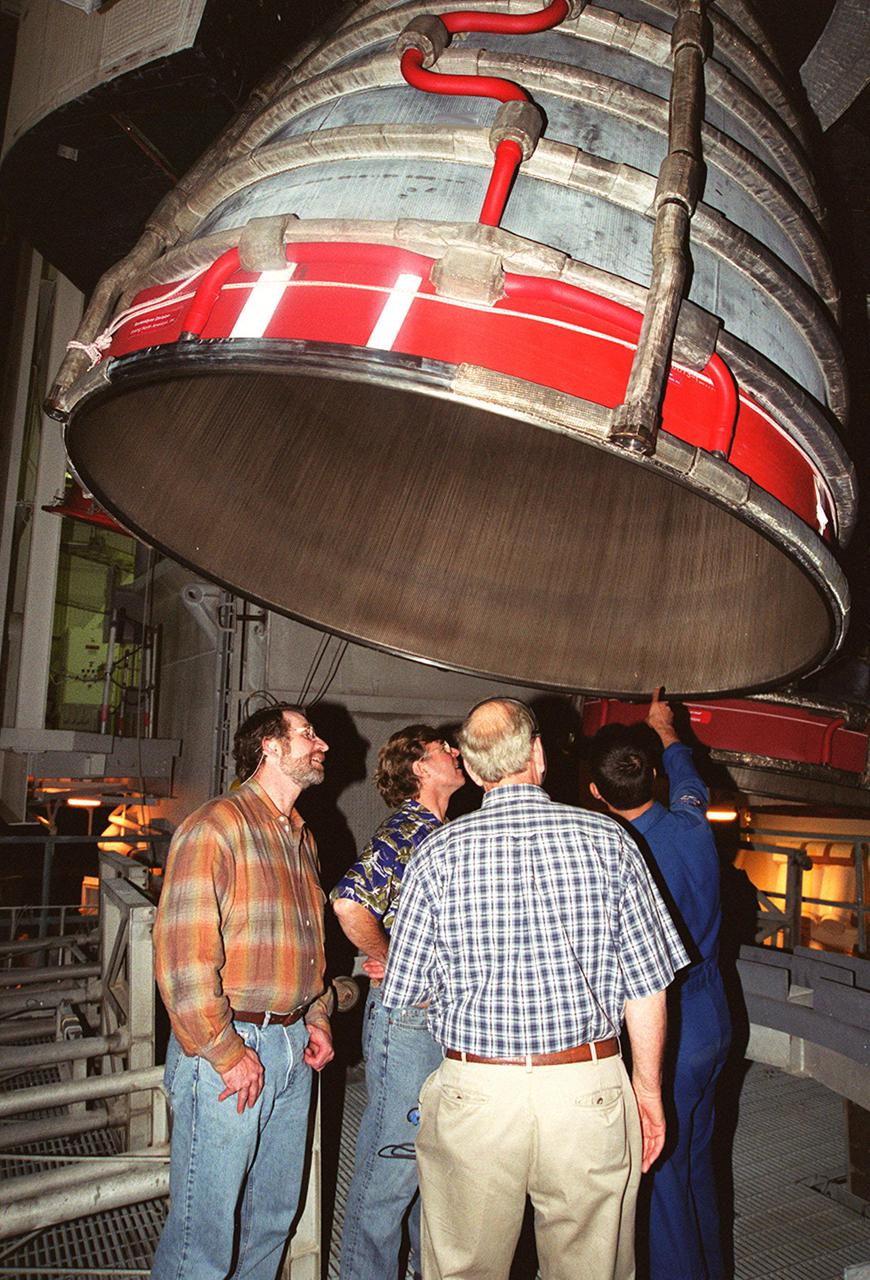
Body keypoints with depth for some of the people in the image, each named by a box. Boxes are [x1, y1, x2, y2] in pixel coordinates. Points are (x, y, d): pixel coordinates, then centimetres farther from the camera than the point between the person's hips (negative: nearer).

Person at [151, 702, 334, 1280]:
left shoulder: (302, 837, 13)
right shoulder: (217, 826, -15)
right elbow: (182, 953, -20)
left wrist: (317, 1021, 14)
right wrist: (226, 1054, -17)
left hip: (292, 1047, 8)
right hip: (229, 1045, -8)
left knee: (274, 1215, 21)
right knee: (205, 1229, 6)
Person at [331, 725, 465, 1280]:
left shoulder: (444, 833, 10)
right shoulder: (403, 833, -19)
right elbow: (350, 902, -34)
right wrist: (385, 960, -20)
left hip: (449, 1019, 9)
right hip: (407, 1017, -9)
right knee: (392, 1166, 6)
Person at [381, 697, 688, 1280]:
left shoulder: (439, 853, -6)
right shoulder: (608, 839, -5)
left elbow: (406, 992, 1)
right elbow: (646, 985, -1)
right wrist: (648, 1089, 11)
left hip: (473, 1095, 0)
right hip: (590, 1091, 1)